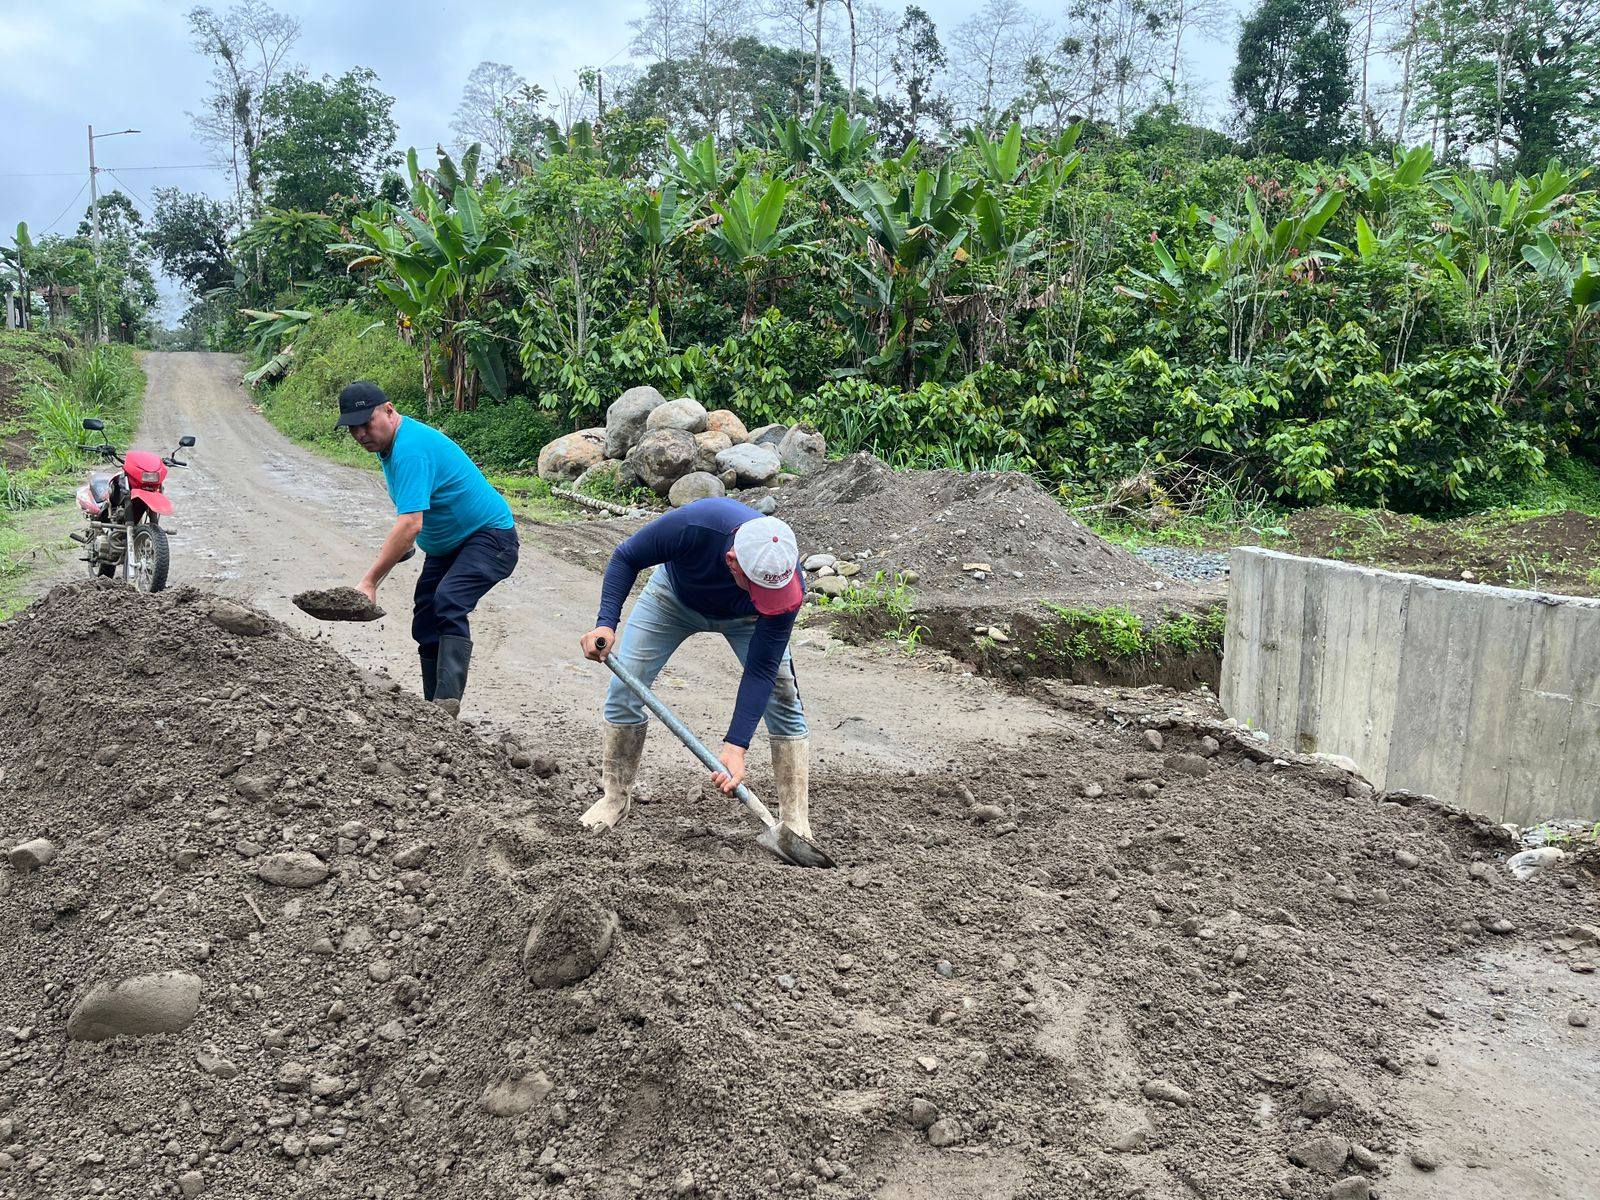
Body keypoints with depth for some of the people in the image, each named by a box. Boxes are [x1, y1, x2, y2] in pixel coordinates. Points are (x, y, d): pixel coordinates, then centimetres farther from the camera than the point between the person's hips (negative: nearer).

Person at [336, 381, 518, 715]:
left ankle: (448, 701, -40)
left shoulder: (411, 449, -28)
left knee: (448, 602, -32)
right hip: (446, 545, 11)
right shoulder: (387, 442, 4)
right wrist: (401, 548, 19)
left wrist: (370, 581, -37)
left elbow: (411, 525, -37)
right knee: (426, 624, 7)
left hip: (489, 536, -11)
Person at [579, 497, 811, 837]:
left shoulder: (786, 581, -39)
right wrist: (606, 624, -36)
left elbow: (761, 669, -34)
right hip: (674, 596, 0)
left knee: (783, 697, -14)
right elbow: (626, 558, -25)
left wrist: (735, 747, -39)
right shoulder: (693, 525, -45)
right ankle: (616, 797, 12)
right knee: (624, 686, -7)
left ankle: (796, 821, -4)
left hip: (744, 618, 0)